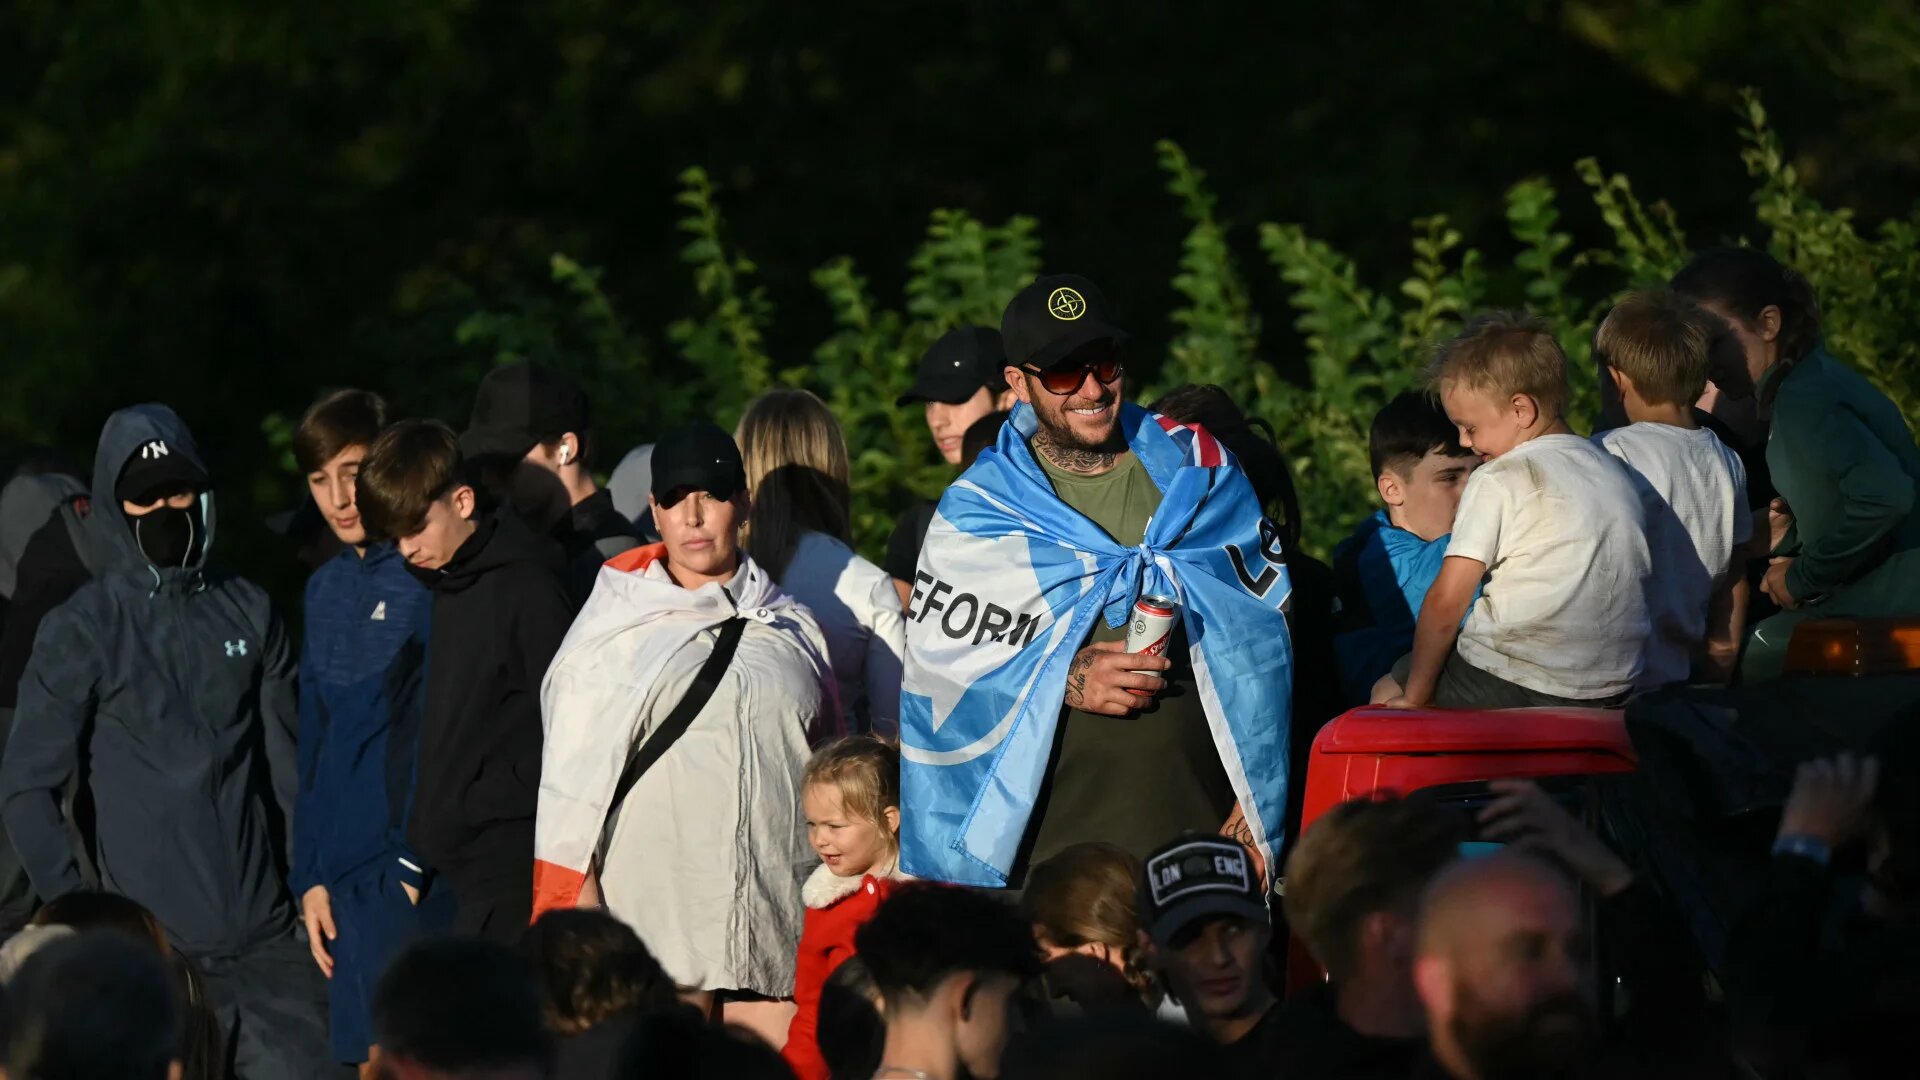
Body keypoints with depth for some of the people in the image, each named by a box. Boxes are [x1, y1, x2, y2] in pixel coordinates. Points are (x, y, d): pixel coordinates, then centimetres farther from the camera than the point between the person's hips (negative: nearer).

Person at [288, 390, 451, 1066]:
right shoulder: (326, 590, 16)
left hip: (412, 879, -7)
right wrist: (310, 877, 11)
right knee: (363, 1058, 6)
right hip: (344, 883, 7)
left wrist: (418, 862, -14)